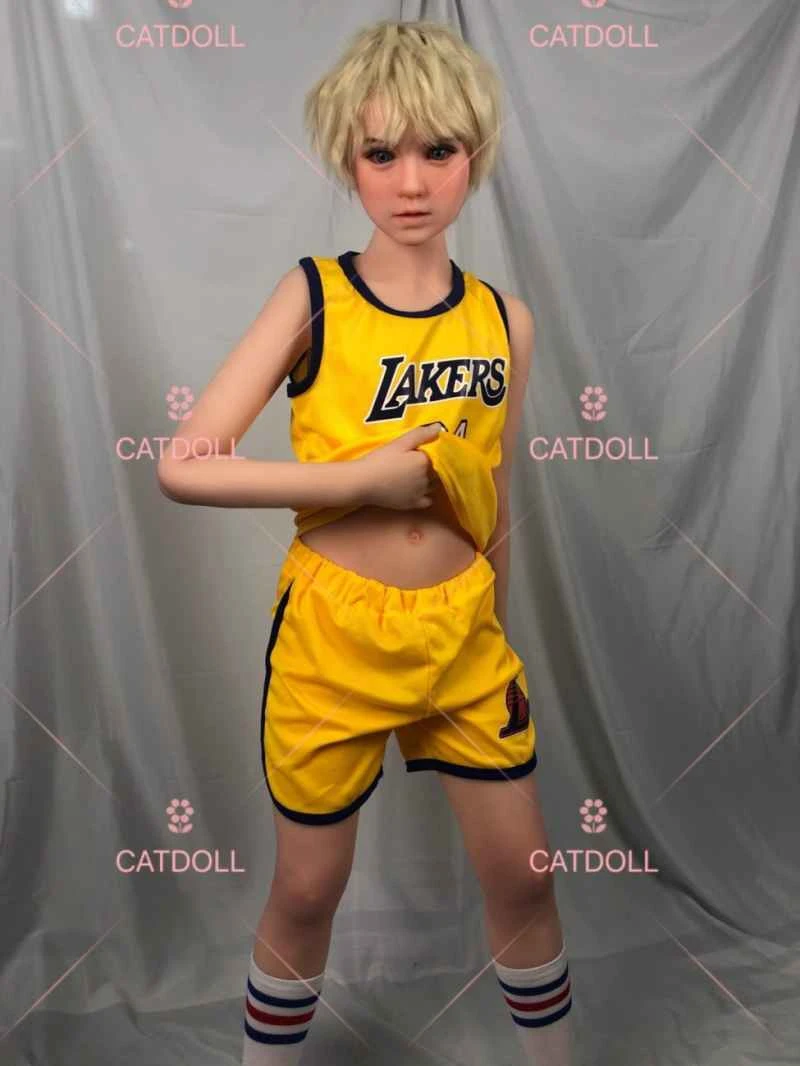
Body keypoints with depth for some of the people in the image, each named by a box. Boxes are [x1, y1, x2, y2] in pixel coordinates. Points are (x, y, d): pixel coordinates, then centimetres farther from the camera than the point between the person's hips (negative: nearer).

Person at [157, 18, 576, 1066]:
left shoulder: (505, 317, 0)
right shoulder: (312, 295, -10)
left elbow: (494, 498, 10)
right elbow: (184, 465, -18)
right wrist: (365, 477, -20)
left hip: (464, 632, 3)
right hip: (332, 635, -3)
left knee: (522, 876, 16)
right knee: (308, 891, 15)